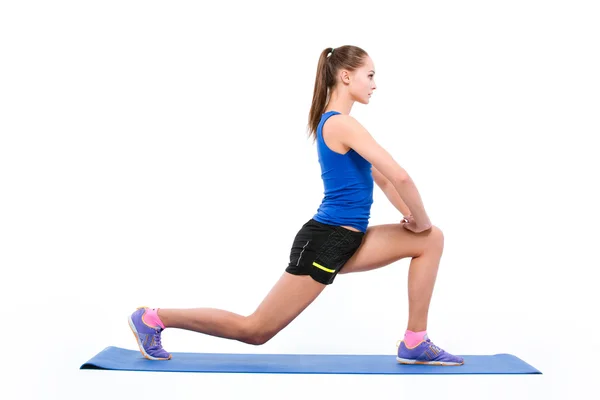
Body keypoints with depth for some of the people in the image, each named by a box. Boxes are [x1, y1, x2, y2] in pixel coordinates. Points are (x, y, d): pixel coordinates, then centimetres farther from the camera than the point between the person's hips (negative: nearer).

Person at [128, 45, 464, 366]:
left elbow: (382, 178, 20)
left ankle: (415, 343, 7)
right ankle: (154, 318, 9)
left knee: (432, 240, 6)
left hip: (345, 241, 10)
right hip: (325, 240, -10)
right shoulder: (342, 124, -16)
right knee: (255, 330, -2)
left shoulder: (334, 123, 15)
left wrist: (412, 218, 8)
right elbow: (400, 177, -23)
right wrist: (420, 220, -7)